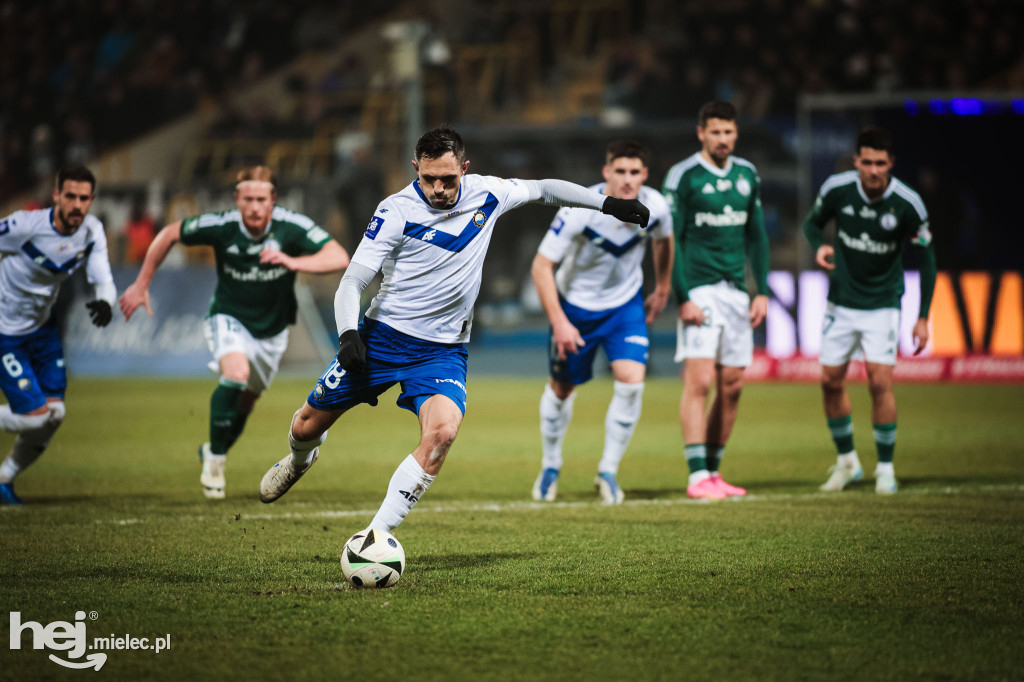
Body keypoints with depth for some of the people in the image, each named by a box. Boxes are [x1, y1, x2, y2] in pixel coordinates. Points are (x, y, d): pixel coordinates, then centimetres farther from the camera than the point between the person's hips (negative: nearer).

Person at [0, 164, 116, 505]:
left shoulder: (92, 232, -9)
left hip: (42, 327, 6)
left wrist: (104, 302, -33)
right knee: (35, 415, -13)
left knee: (54, 413, 3)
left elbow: (103, 281, -9)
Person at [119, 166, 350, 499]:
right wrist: (142, 284, -4)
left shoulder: (292, 227, -24)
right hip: (229, 318, -3)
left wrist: (292, 261, -47)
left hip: (271, 330, 3)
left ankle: (212, 451, 47)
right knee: (236, 374, -31)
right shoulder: (220, 226, -23)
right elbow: (169, 234, -7)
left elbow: (339, 257, -32)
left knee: (246, 402, 16)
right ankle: (215, 459, -14)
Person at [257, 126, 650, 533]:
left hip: (443, 350, 1)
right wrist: (348, 334, -31)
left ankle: (375, 537, -25)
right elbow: (352, 282, -14)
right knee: (308, 424, 8)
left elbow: (542, 189, 16)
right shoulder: (396, 211, -14)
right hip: (383, 335, -1)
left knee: (443, 431, -27)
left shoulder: (485, 194, -2)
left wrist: (608, 203, 15)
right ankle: (300, 460, 48)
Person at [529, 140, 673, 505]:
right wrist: (559, 322, -26)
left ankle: (608, 471, 0)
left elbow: (663, 240, 8)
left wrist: (662, 290, 15)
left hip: (626, 304, 2)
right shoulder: (579, 210, -28)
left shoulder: (655, 207, -18)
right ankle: (551, 465, 38)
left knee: (631, 380, -17)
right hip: (576, 304, -2)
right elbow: (542, 265, -22)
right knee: (562, 388, 12)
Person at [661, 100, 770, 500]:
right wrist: (681, 298, -13)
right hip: (699, 291, -6)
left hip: (736, 291, 6)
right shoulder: (683, 176, -5)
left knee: (731, 387, 4)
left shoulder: (747, 175, 12)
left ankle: (713, 471, 13)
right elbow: (669, 241, -7)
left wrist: (762, 291, 11)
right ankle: (698, 477, -12)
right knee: (699, 381, -12)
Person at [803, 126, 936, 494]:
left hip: (883, 303, -3)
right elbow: (812, 222, 7)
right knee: (831, 381, 4)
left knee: (880, 381, -13)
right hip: (841, 300, 3)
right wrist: (819, 246, -18)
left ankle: (885, 468, 2)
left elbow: (926, 258, -6)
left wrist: (923, 318, -7)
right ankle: (847, 461, 24)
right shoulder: (836, 189, -13)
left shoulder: (908, 204, -17)